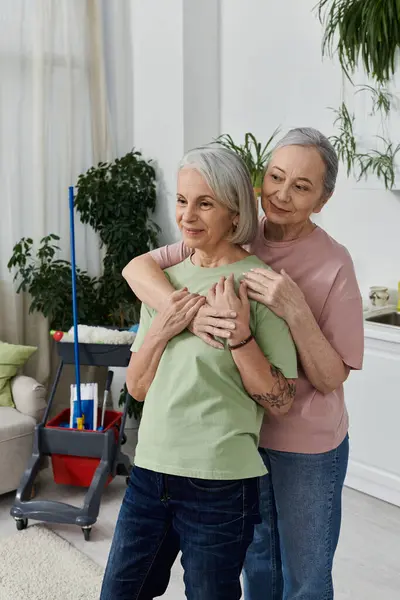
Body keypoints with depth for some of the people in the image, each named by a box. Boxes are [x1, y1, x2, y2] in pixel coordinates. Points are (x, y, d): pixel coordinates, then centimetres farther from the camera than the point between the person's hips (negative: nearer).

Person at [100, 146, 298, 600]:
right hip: (150, 468, 5)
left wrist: (238, 332, -22)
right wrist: (160, 331, -10)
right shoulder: (166, 278, 5)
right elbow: (137, 388, 7)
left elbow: (280, 402, -11)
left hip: (220, 484, -5)